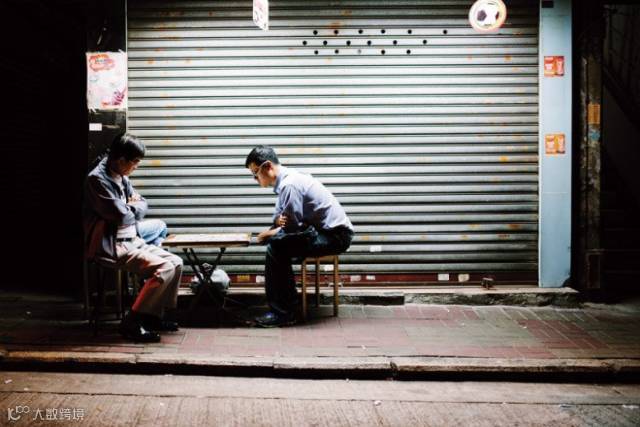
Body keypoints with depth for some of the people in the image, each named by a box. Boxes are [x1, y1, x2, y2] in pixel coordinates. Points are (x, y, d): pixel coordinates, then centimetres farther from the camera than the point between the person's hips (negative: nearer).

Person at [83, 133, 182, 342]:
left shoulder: (122, 178, 12)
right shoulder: (97, 179, -17)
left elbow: (142, 205, 16)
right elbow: (121, 216, -21)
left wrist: (129, 208, -6)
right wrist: (132, 207, 0)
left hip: (132, 241, 9)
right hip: (111, 248, -9)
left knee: (175, 262, 0)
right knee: (164, 268, -22)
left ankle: (154, 315, 10)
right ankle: (131, 323, -14)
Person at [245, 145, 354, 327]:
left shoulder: (289, 185, -19)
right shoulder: (285, 180, 11)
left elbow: (293, 226, -19)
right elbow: (279, 214, 15)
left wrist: (270, 234, -3)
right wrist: (278, 219, -9)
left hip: (335, 236, -10)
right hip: (327, 231, 10)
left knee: (275, 248, -17)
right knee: (276, 241, 13)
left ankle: (282, 313, -9)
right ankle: (287, 304, 18)